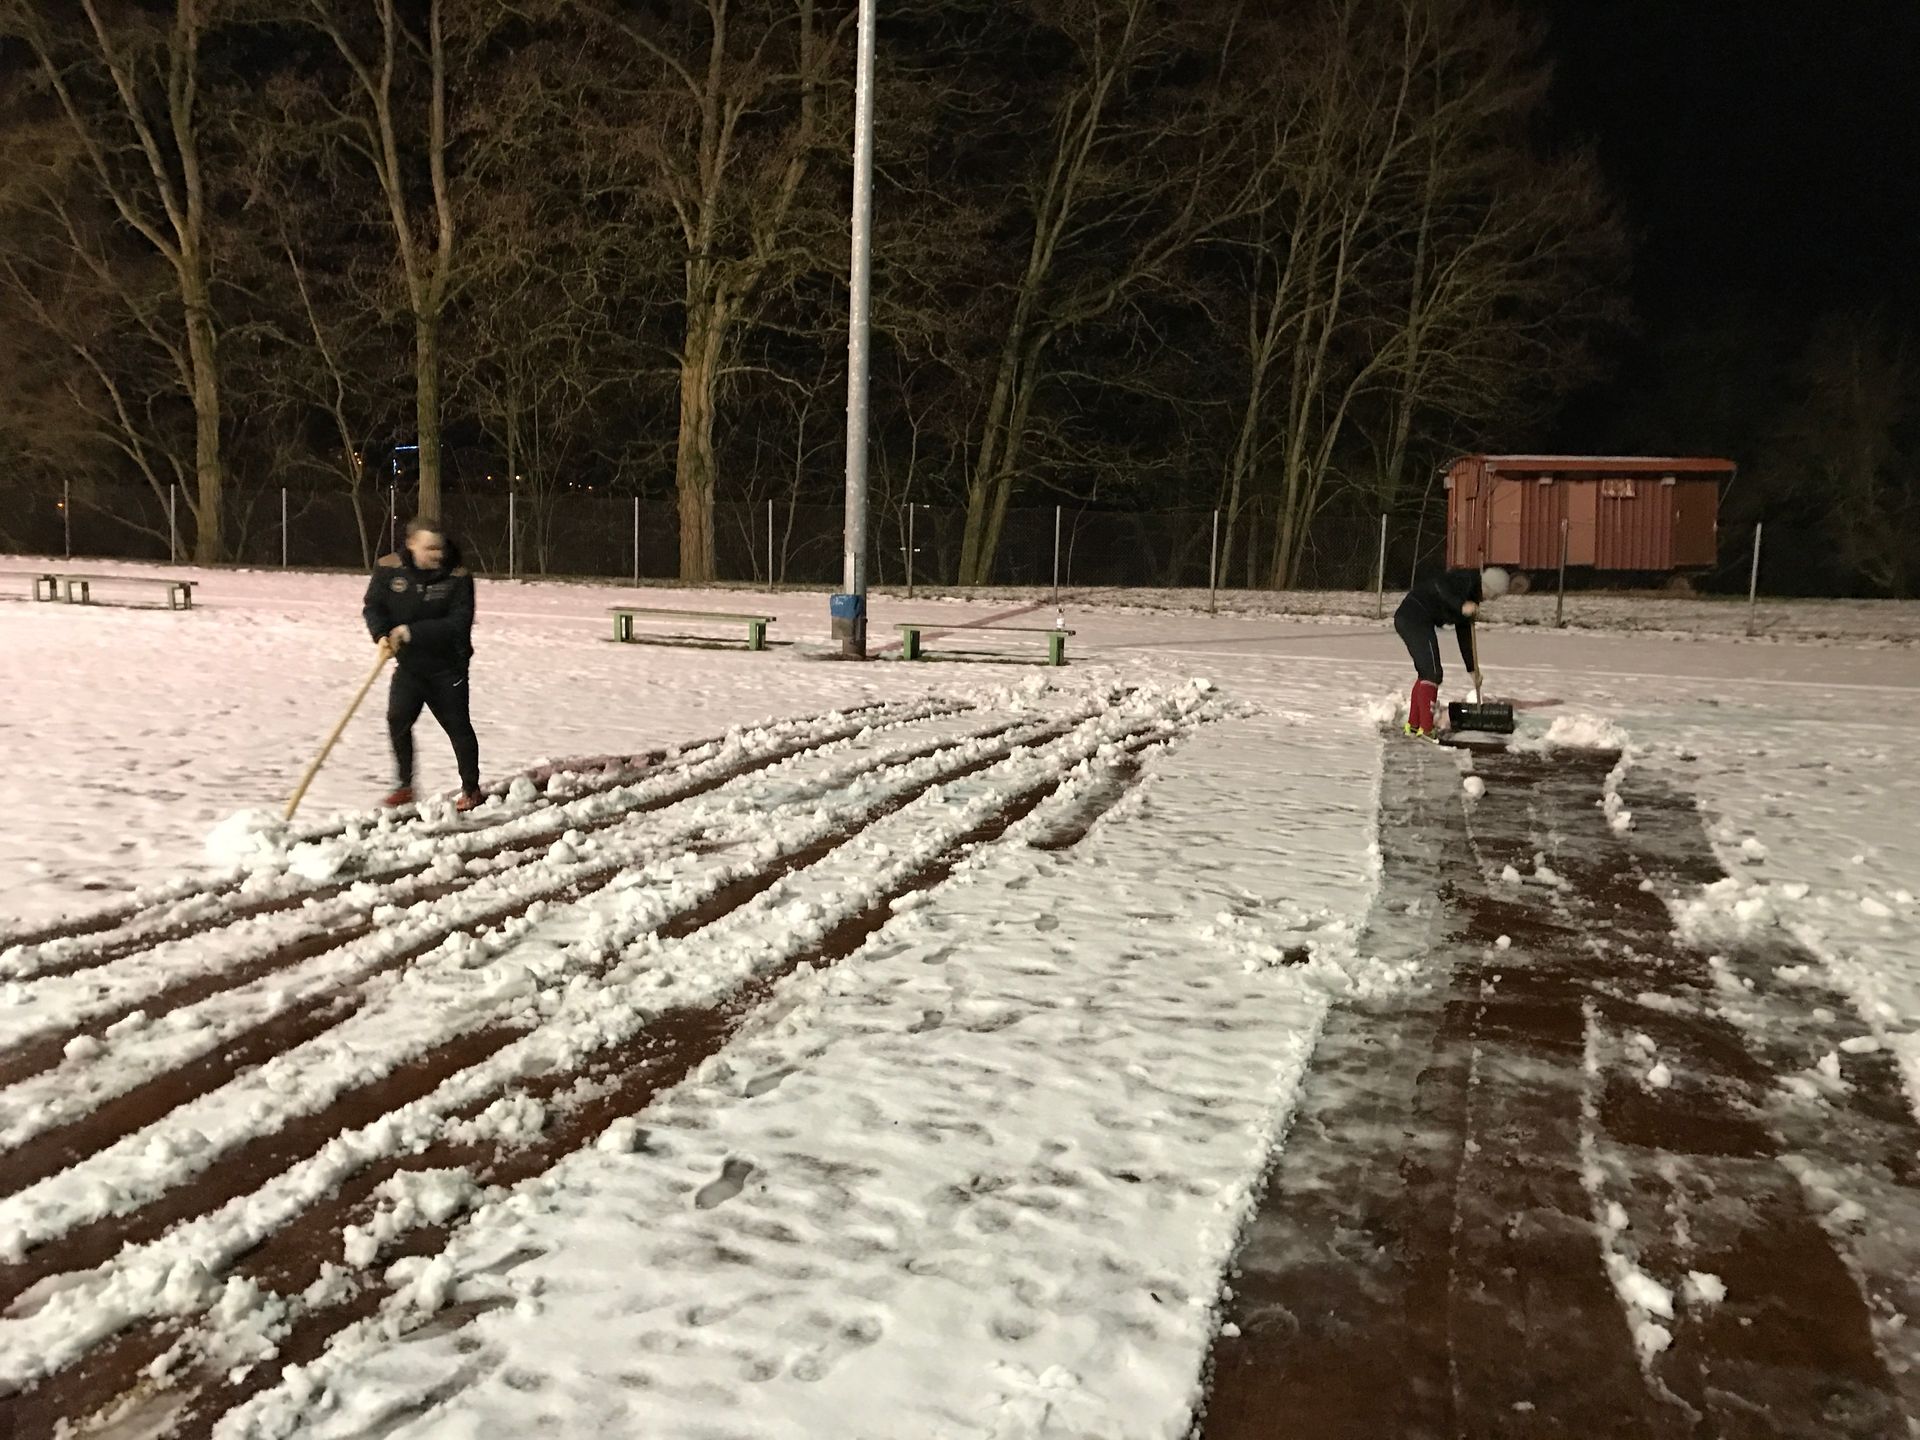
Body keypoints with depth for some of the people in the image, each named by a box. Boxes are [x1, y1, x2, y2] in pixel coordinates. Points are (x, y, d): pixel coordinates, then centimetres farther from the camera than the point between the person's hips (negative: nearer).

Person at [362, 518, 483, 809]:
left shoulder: (458, 577, -15)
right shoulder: (389, 568, -8)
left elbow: (459, 623, -20)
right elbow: (373, 607, -1)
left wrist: (413, 631, -26)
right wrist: (381, 635, -21)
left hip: (448, 667, -2)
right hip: (409, 665, 2)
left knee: (458, 725, 5)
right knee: (398, 719, -11)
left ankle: (471, 788, 21)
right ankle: (405, 786, 5)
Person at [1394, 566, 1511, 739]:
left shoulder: (1471, 599, 21)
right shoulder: (1468, 579, -7)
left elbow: (1464, 633, 23)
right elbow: (1440, 583, -26)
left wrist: (1473, 668, 23)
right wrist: (1461, 606, -34)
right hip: (1416, 617, -10)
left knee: (1426, 673, 17)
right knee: (1432, 674, -9)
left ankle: (1413, 725, 24)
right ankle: (1425, 729, -10)